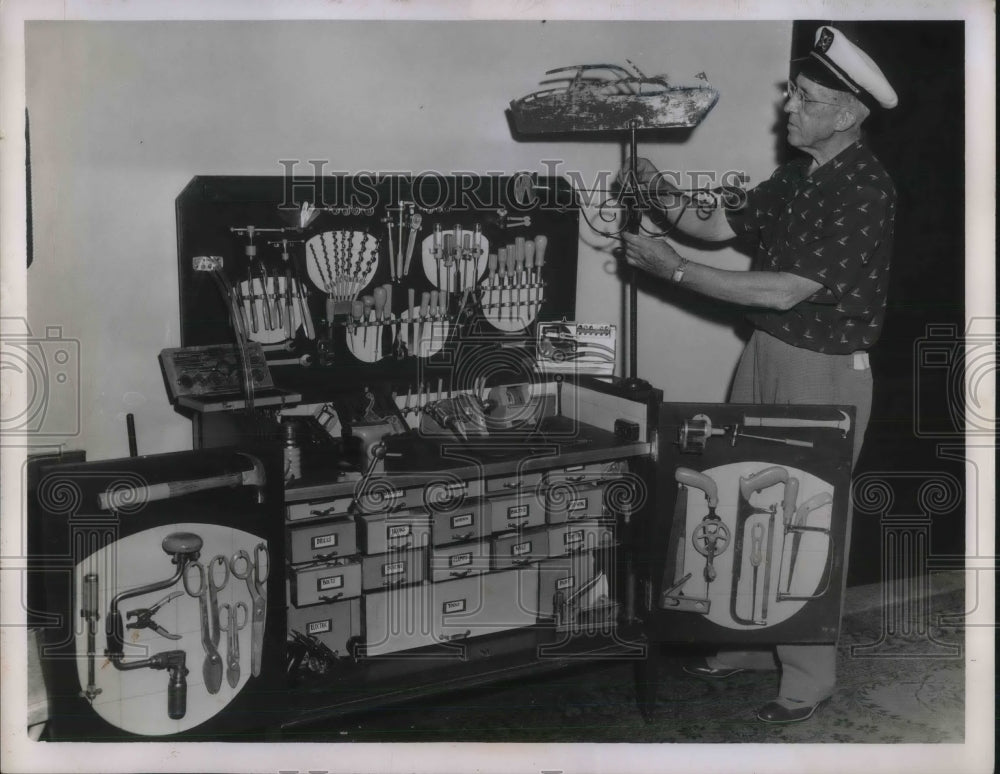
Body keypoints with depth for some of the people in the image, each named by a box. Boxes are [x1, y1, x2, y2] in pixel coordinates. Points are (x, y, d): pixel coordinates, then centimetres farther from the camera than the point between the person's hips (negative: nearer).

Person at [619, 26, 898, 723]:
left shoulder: (866, 193, -20)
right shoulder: (797, 176, 8)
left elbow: (787, 291, -25)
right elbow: (721, 226, 13)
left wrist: (674, 268, -22)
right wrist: (663, 194, -7)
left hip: (825, 371, -8)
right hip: (765, 353, 8)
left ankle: (810, 678, 17)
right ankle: (754, 642, 32)